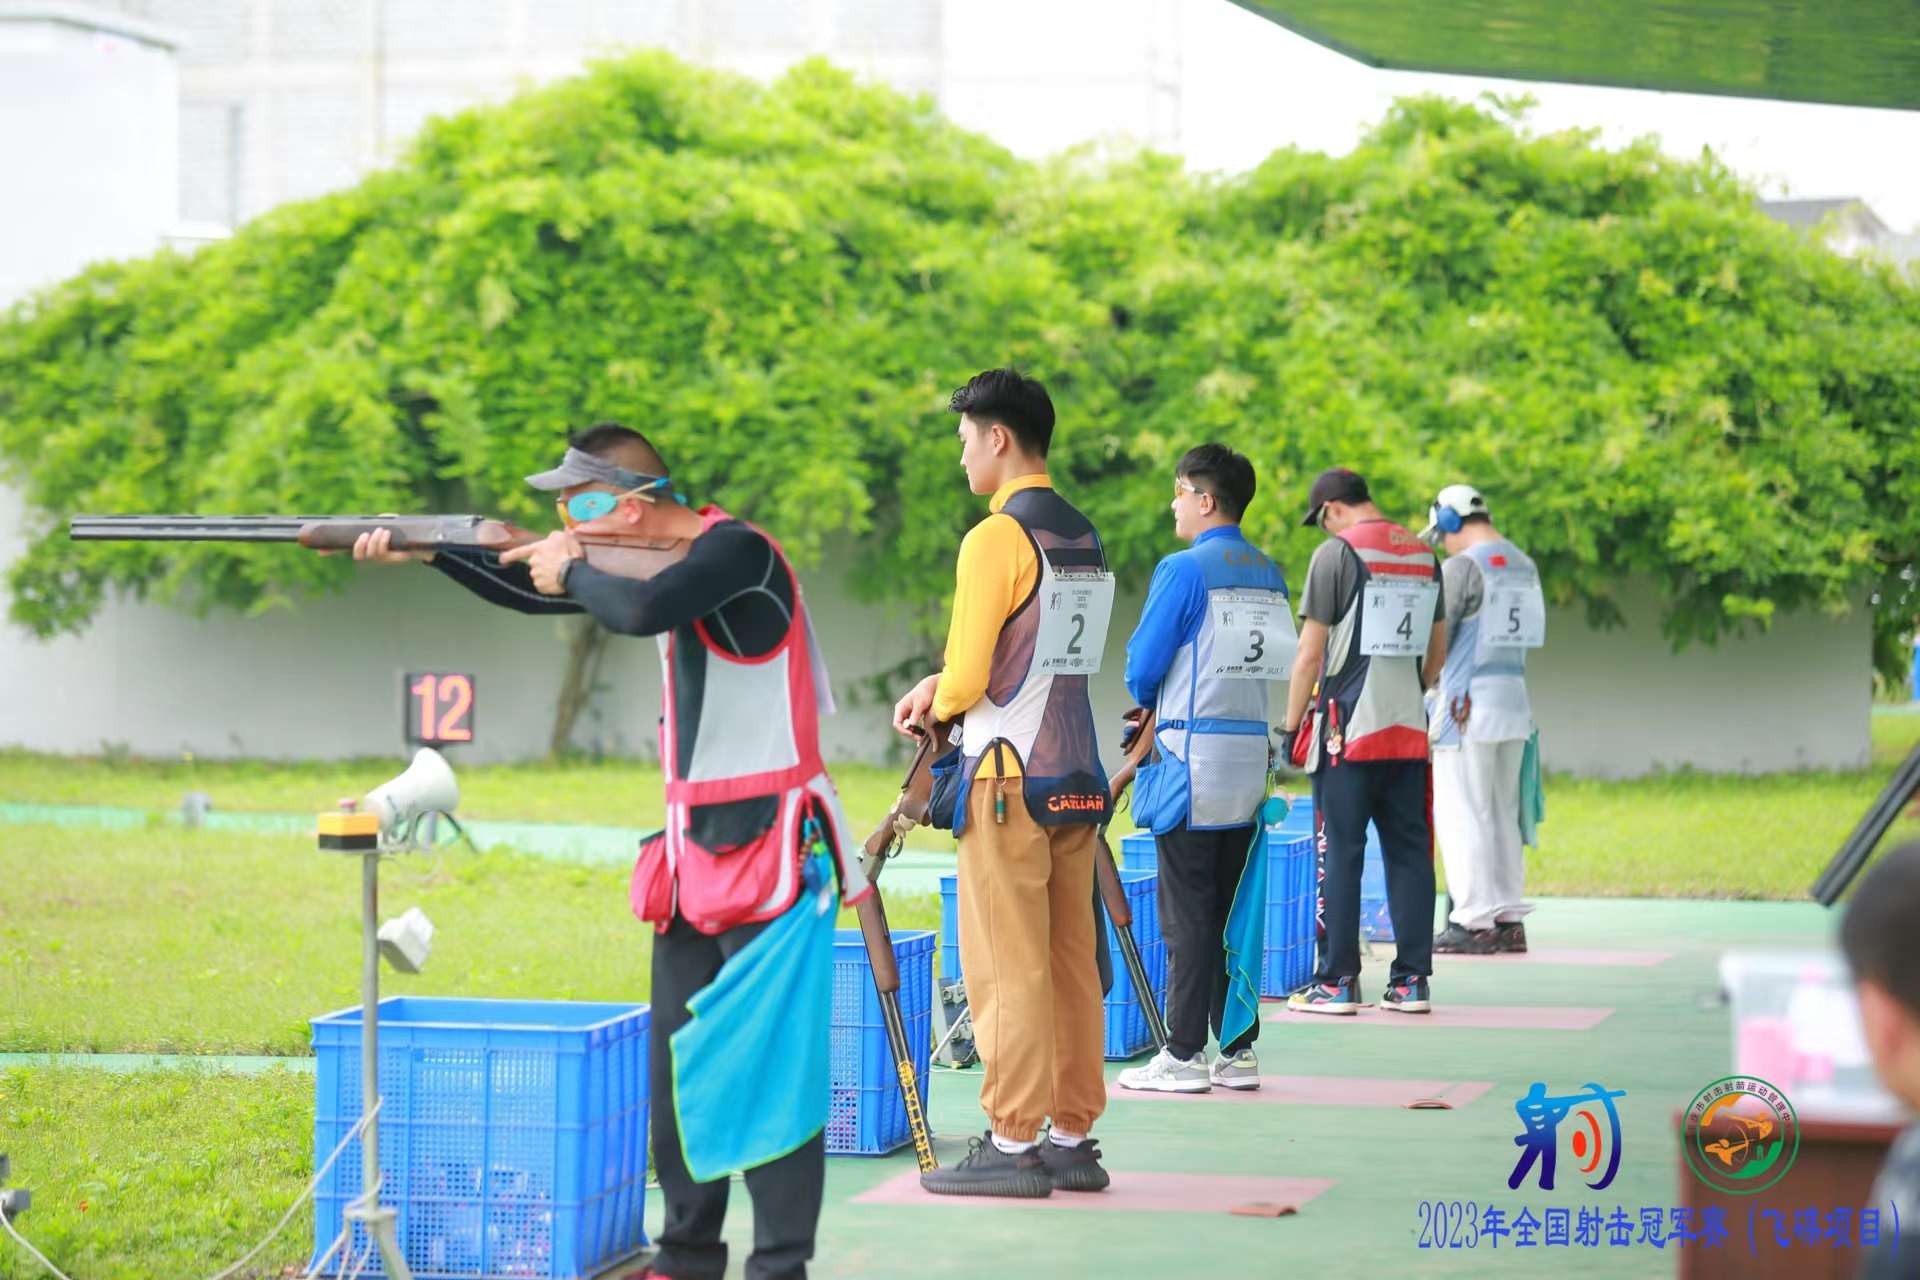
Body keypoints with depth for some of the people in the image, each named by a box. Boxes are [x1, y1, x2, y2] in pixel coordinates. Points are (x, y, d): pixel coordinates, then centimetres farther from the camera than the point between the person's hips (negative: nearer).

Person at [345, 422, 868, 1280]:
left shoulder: (735, 551, -14)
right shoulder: (662, 559, 13)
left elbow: (643, 612, -33)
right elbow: (530, 591, 26)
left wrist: (573, 570, -13)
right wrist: (426, 552, 16)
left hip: (768, 847, -9)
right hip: (697, 848, 9)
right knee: (677, 1057, 11)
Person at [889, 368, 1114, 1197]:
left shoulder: (997, 537, -12)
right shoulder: (1084, 540, 13)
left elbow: (967, 677, -14)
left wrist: (937, 704, 7)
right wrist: (944, 689, 13)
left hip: (1008, 777, -8)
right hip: (1077, 776, 8)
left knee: (1007, 965, -3)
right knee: (1072, 961, 9)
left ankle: (1013, 1144, -1)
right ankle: (1074, 1136, 12)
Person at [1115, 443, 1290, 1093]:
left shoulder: (1184, 570, -12)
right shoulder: (1269, 574, 10)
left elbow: (1143, 667, -9)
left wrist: (1149, 706, 14)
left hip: (1190, 758, -7)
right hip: (1250, 756, 7)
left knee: (1187, 913, -3)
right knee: (1232, 909, 11)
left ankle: (1185, 1054, -1)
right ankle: (1238, 1050, 13)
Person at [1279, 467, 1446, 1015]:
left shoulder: (1337, 553, -8)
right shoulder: (1424, 555, 12)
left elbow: (1310, 652, -9)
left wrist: (1291, 726, -2)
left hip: (1349, 727, -6)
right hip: (1409, 729, 6)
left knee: (1339, 852, -1)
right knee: (1410, 851, 7)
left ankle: (1336, 982, 0)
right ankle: (1412, 980, 8)